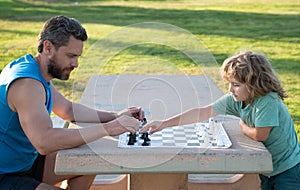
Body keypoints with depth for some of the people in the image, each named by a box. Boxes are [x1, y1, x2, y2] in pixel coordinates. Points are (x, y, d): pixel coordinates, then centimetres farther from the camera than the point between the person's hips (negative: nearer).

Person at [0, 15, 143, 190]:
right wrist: (107, 128, -35)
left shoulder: (38, 71, 5)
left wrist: (115, 116, 4)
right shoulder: (27, 83, -26)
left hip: (25, 162, 10)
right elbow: (44, 142, -38)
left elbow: (67, 109, 17)